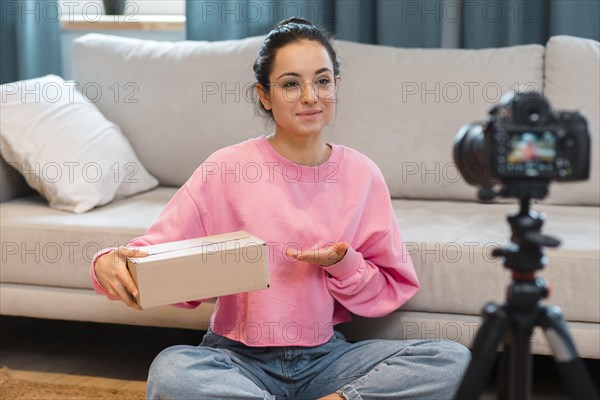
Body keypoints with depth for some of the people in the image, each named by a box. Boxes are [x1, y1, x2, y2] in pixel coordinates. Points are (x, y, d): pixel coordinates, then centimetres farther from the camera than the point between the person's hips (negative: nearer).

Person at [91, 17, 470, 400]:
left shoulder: (362, 174, -1)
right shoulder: (226, 168, -7)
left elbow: (394, 290, 5)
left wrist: (344, 265, -15)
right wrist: (111, 263, -30)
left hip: (325, 356, 2)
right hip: (239, 359, -1)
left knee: (453, 359, -19)